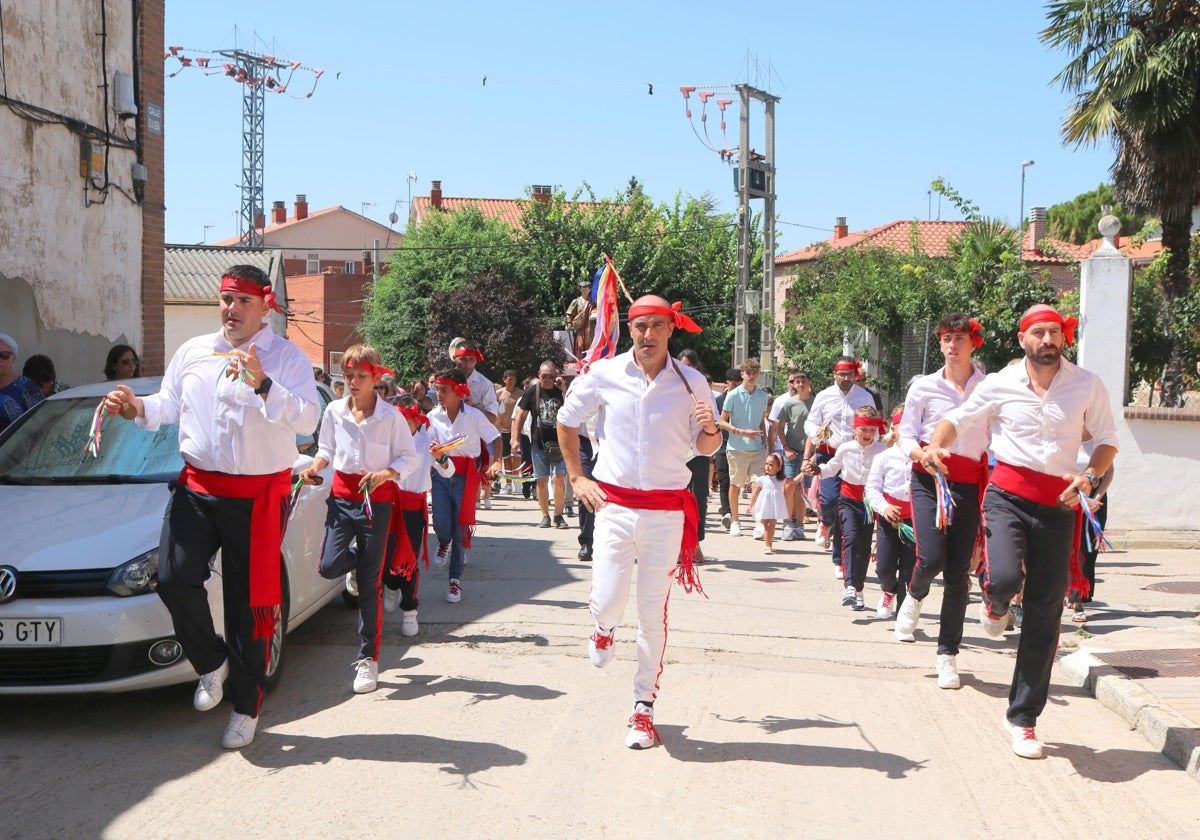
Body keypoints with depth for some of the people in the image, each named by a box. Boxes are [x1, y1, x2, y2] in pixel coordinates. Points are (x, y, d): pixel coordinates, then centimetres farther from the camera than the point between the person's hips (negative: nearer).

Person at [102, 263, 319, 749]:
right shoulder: (193, 352, 11)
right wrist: (137, 407, -2)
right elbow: (169, 406, 19)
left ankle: (246, 708, 16)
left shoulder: (286, 357, -3)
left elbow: (306, 421, -17)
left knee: (248, 601, 2)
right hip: (197, 487, 4)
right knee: (174, 579, -15)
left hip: (258, 495, -4)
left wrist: (262, 384, -30)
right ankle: (211, 663, 14)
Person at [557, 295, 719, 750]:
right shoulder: (604, 374, -1)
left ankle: (644, 707, 18)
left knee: (653, 613, 4)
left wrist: (711, 429, -15)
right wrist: (577, 477, 7)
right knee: (607, 602, -9)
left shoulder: (691, 382, 0)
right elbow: (566, 422, 14)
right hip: (614, 504, 0)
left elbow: (706, 448, 8)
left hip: (667, 511, 0)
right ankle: (604, 629, 31)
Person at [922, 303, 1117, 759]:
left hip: (1058, 504, 2)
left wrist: (1091, 474, -8)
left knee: (1044, 614, 2)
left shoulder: (1087, 385, 4)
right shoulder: (1000, 384, 2)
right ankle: (995, 602, 13)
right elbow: (958, 419, 12)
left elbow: (1107, 439, 11)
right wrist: (935, 446, -10)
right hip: (1008, 493, -1)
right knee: (1005, 577, -30)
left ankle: (1023, 718, 16)